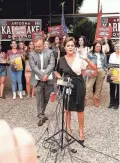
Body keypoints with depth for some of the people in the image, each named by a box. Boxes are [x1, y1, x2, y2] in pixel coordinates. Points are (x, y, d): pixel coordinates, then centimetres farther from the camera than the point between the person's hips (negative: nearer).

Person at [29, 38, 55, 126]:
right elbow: (33, 67, -7)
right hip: (38, 79, -1)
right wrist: (42, 76, -17)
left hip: (48, 79, 1)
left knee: (46, 97, 9)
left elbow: (52, 64, -4)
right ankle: (41, 115, 1)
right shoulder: (32, 54, 3)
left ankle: (41, 113, 25)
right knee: (39, 97, -4)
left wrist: (45, 74, -17)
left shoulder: (50, 52, 4)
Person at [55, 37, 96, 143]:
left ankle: (81, 131, 24)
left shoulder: (79, 58, -9)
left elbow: (94, 68, -15)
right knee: (67, 109, 13)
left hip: (79, 87, -2)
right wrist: (61, 78, -4)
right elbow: (57, 72, 15)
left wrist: (87, 60, -31)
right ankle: (68, 129, 32)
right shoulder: (61, 60, -1)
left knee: (80, 110, 7)